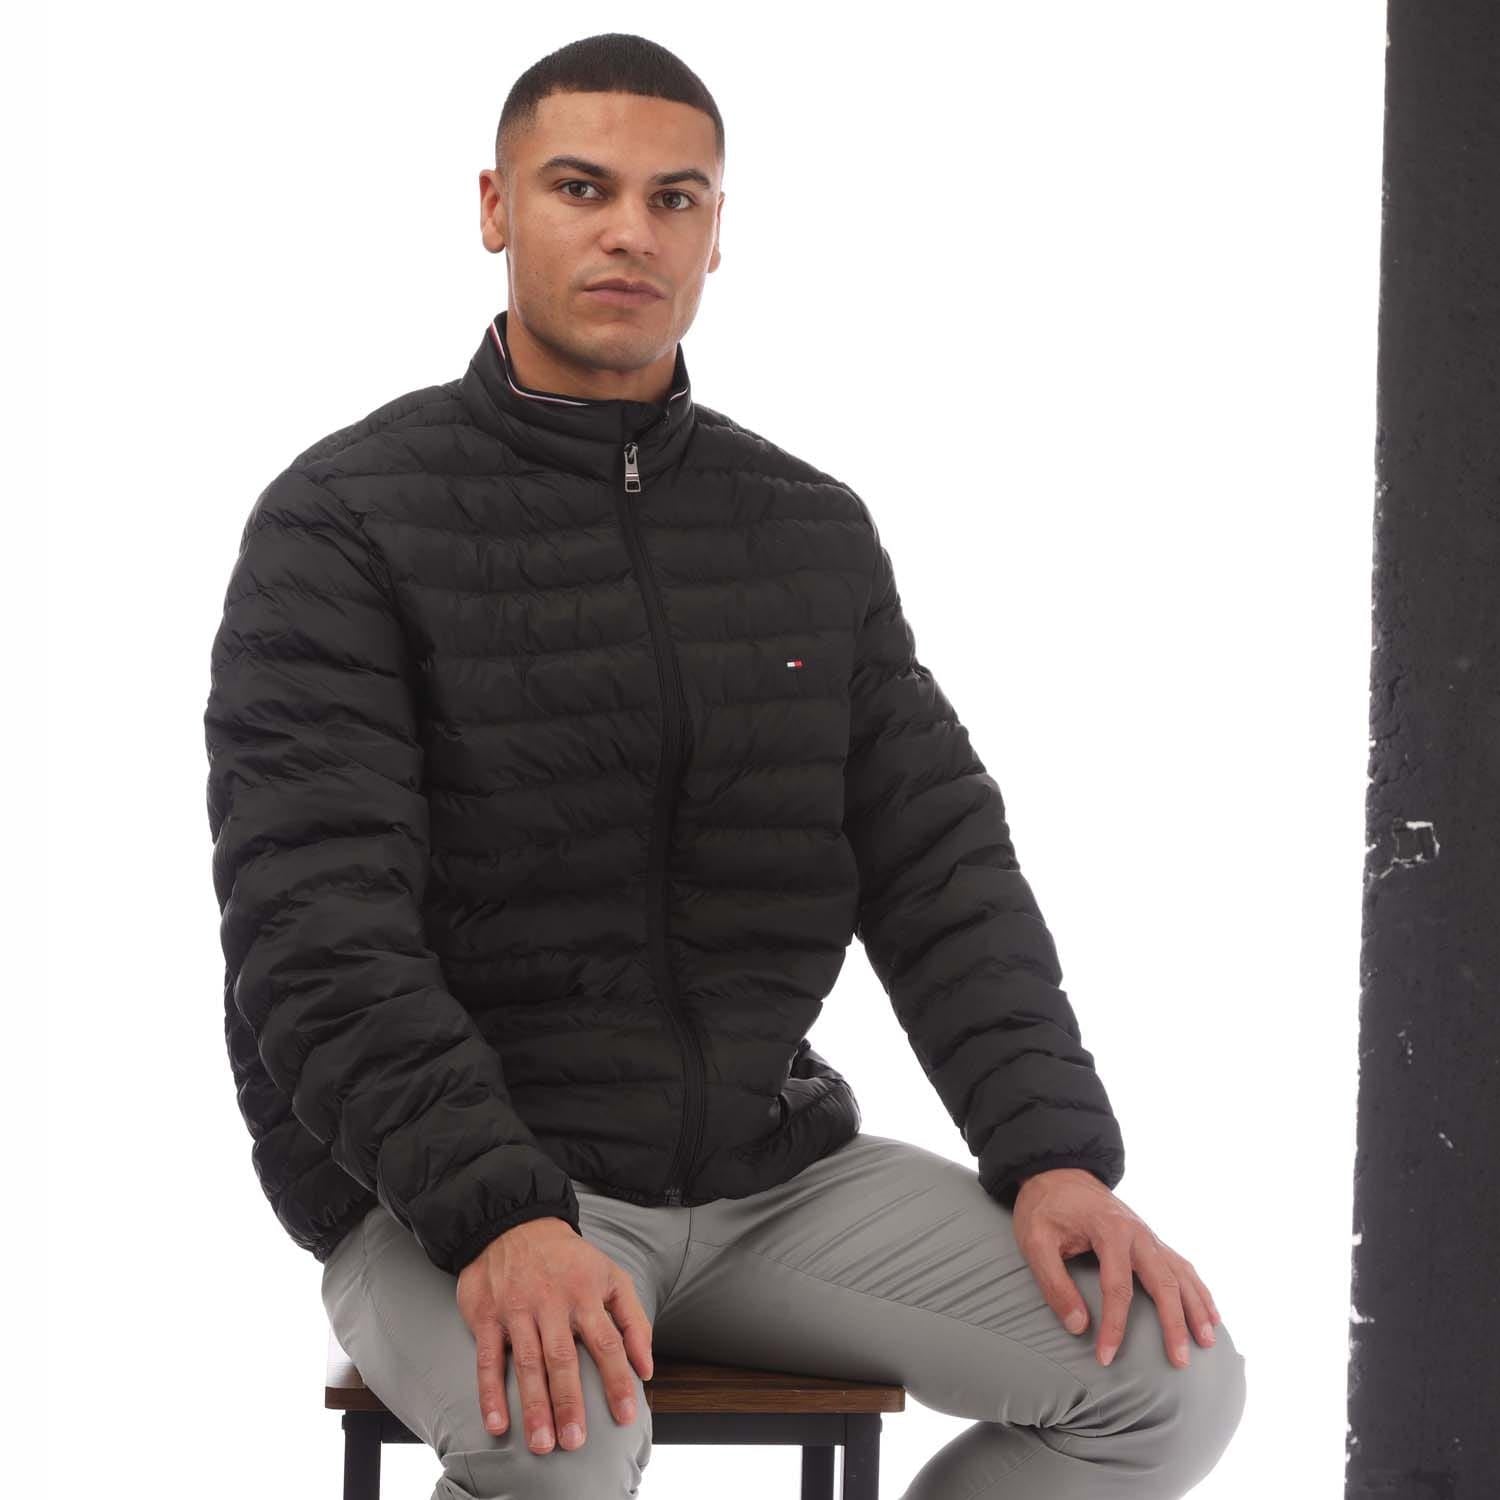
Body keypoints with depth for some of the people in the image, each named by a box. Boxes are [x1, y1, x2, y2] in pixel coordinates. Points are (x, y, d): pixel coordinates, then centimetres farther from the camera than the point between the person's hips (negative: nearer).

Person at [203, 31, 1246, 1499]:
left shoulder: (814, 533, 10)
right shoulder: (343, 524, -7)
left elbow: (942, 868, 7)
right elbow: (315, 926, -17)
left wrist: (1055, 1152, -10)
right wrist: (500, 1217, -30)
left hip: (768, 1162, 5)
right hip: (442, 1190, -5)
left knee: (1170, 1374, -11)